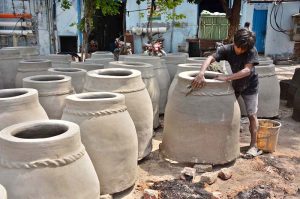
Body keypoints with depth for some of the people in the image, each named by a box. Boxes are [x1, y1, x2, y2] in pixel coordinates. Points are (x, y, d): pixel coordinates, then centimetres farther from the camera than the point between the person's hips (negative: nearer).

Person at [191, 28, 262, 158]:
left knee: (251, 115, -1)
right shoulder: (226, 49, -22)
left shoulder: (252, 51, -27)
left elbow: (247, 70, -38)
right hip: (234, 84, 3)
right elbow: (210, 58, -34)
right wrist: (201, 74, -52)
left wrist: (227, 77, -47)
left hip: (249, 86, -3)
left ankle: (254, 145, 7)